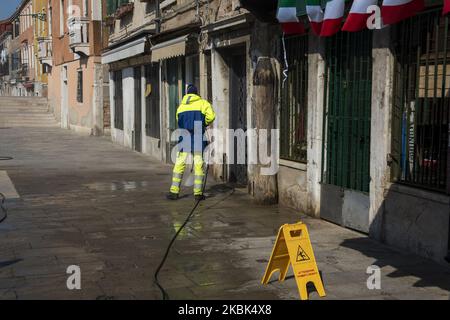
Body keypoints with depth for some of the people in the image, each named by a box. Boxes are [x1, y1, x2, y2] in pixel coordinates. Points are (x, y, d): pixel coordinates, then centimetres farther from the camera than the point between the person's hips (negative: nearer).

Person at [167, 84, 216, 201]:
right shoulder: (203, 103, 2)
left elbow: (179, 122, 15)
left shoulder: (181, 106, 14)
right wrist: (205, 124, 7)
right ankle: (198, 193, 3)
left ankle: (174, 191, 6)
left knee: (179, 164, 8)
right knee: (198, 164, 2)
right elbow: (211, 116, -10)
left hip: (184, 139, 3)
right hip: (197, 139, -3)